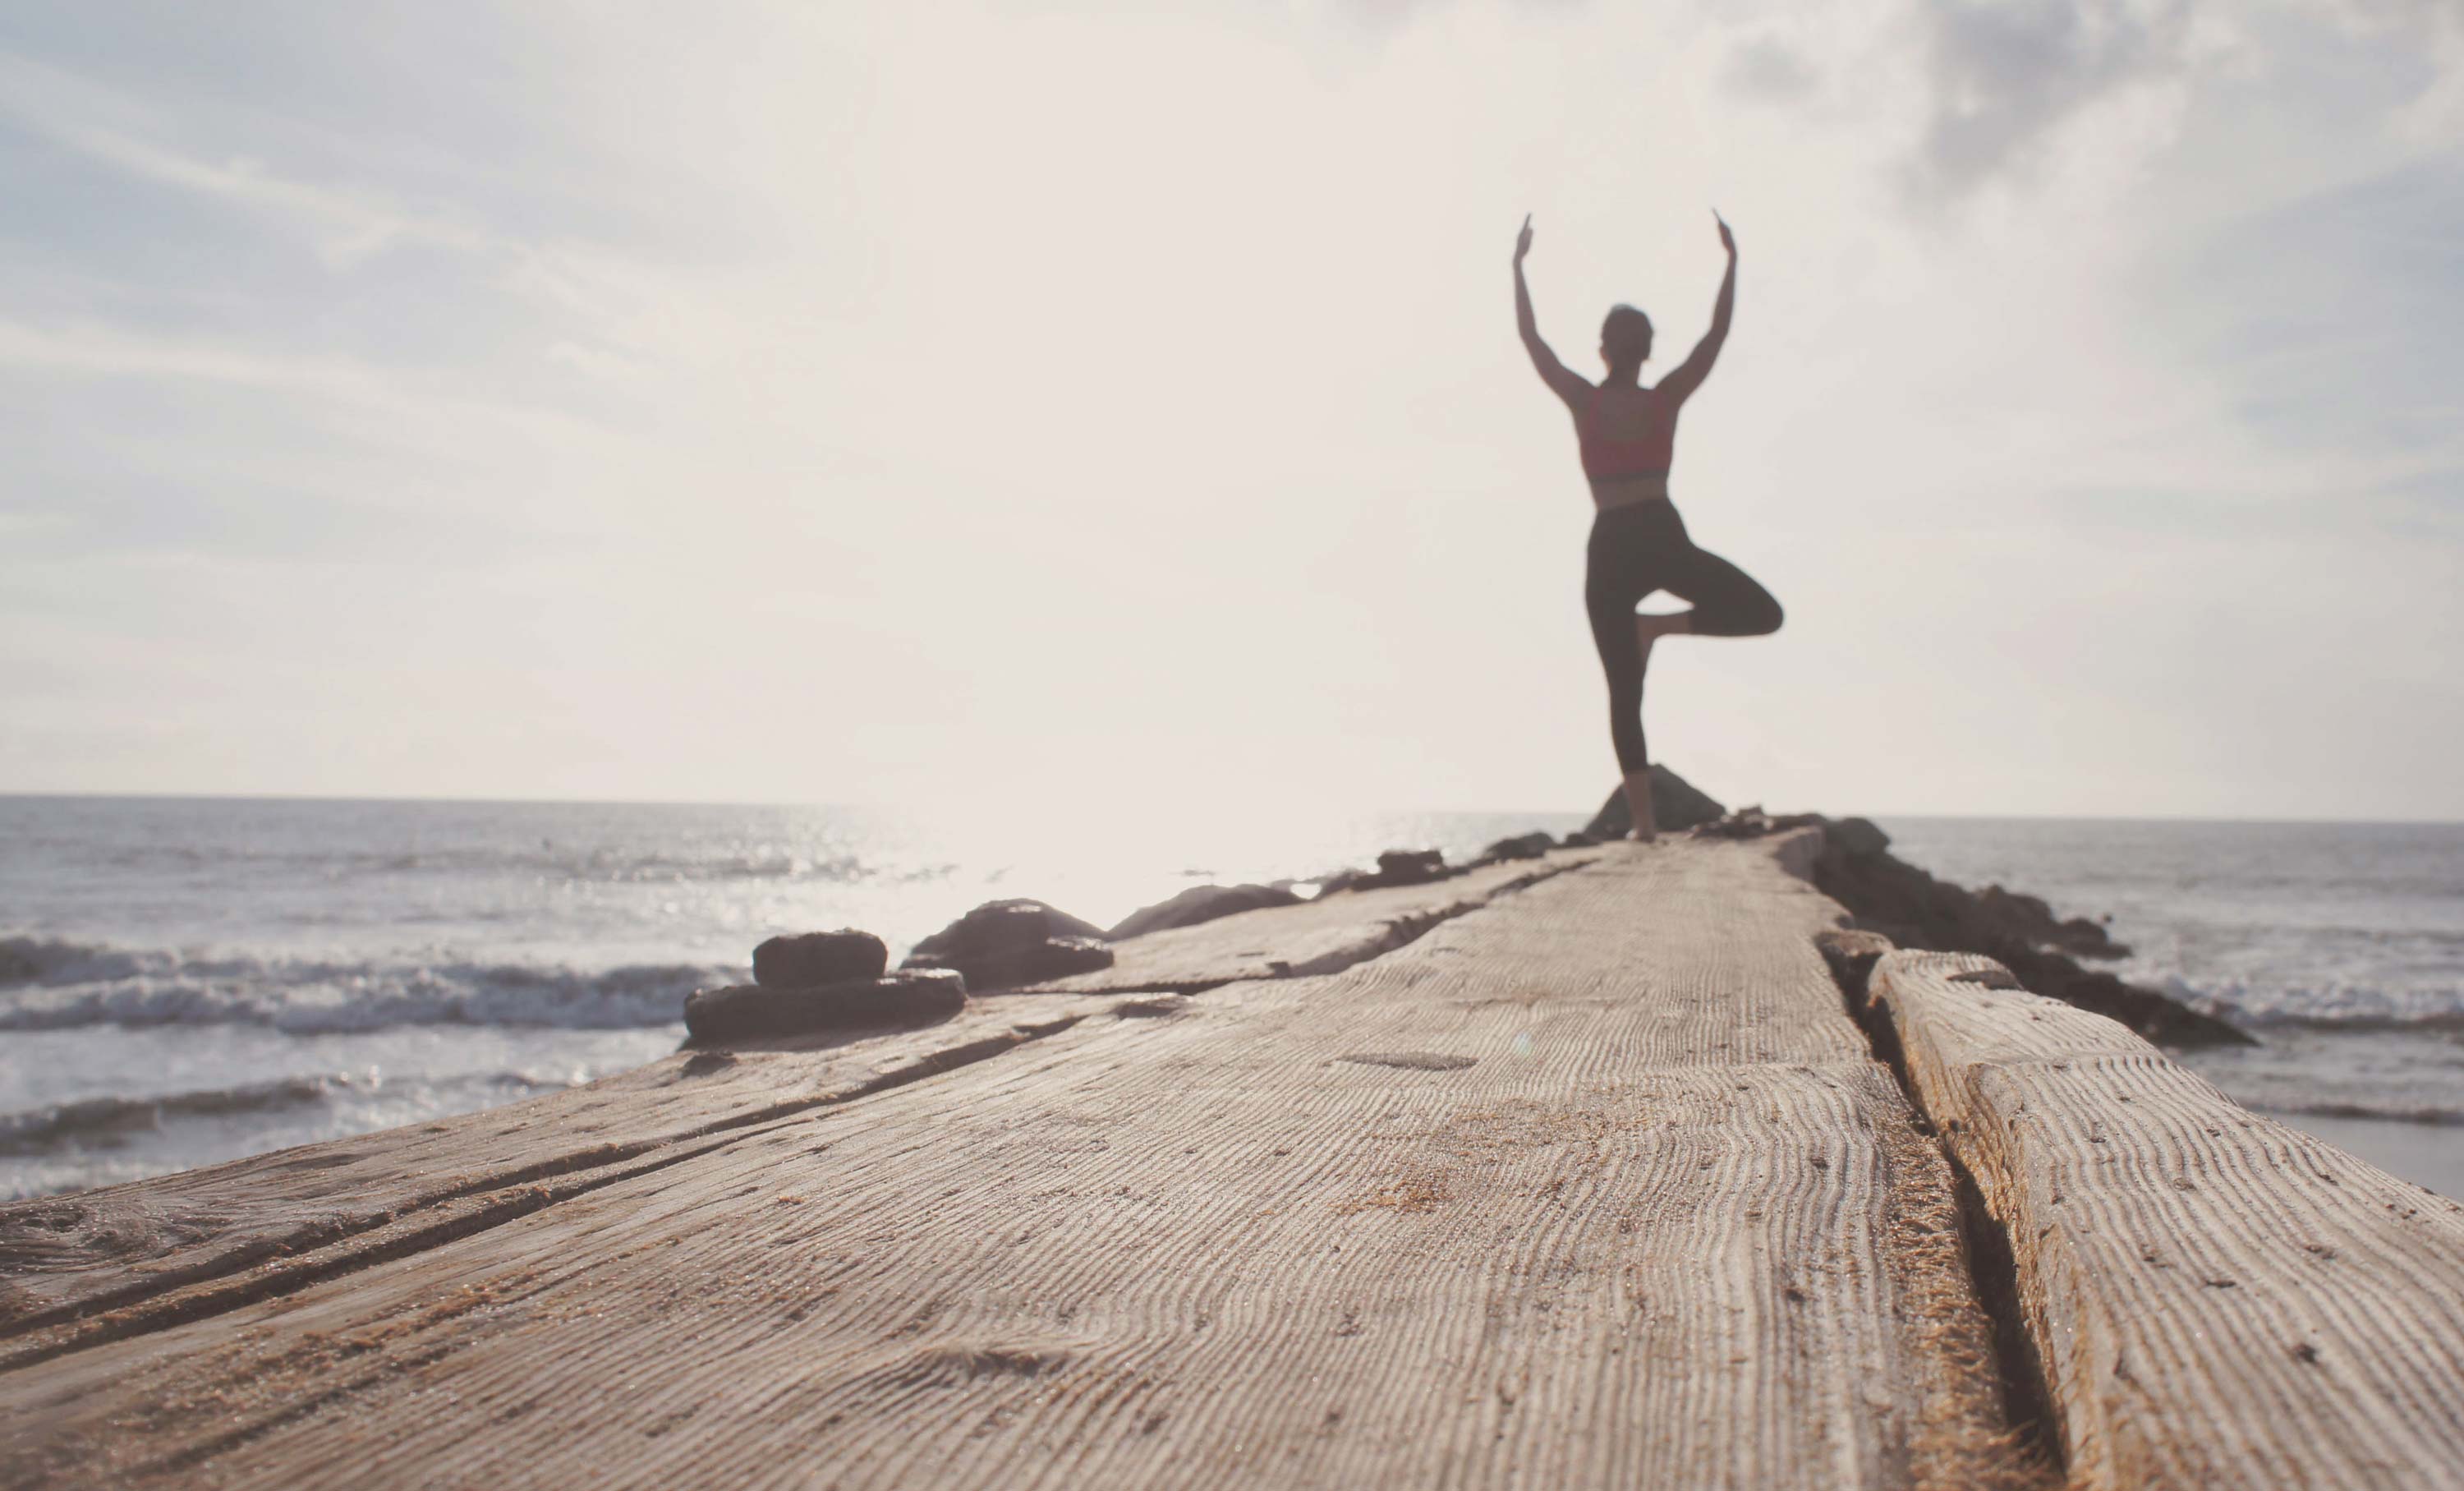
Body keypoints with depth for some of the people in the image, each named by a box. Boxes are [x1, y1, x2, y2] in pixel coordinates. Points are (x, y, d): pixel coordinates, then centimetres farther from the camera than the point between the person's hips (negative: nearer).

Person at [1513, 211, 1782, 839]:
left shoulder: (1584, 402, 3)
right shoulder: (1666, 399, 4)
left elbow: (1530, 338, 10)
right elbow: (1718, 333, 11)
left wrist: (1519, 265, 17)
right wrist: (1731, 261, 19)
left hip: (1610, 549, 1)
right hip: (1662, 538, -1)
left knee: (1624, 692, 3)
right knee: (1763, 614, 14)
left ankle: (1643, 820, -5)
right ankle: (1662, 623, -7)